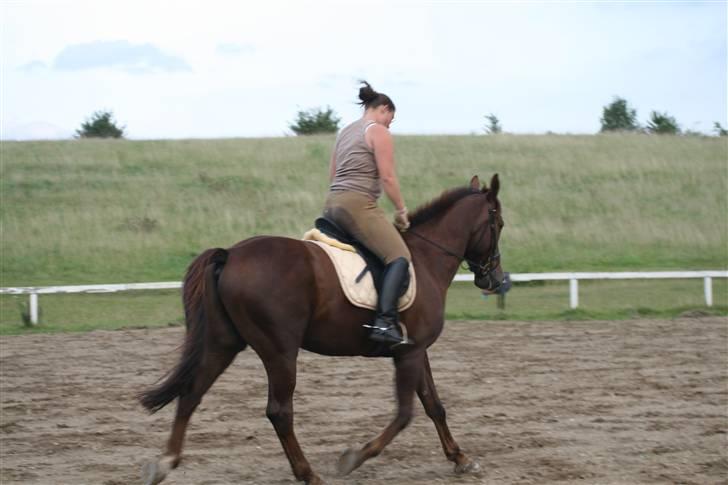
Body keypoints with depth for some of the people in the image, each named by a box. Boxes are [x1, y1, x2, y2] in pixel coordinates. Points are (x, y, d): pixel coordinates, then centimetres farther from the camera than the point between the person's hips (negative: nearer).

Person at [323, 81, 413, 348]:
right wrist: (401, 210, 0)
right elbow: (387, 177, -10)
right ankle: (384, 323, -36)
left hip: (332, 204, 10)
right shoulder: (379, 132, -2)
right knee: (399, 257, -18)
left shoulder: (345, 132, 24)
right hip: (358, 204, -10)